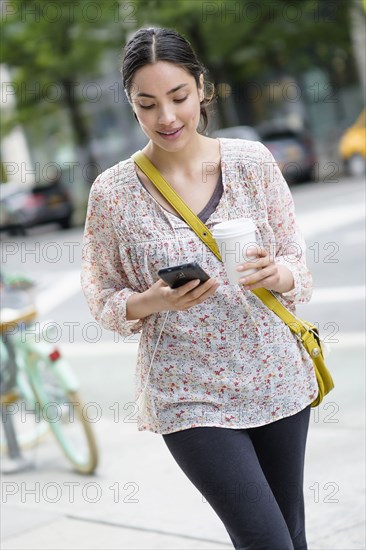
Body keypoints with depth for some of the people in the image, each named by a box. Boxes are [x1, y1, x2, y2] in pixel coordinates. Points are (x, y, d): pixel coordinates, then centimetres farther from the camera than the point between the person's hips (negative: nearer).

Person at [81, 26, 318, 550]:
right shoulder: (113, 193, -7)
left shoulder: (252, 161, -3)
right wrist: (151, 302, -19)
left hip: (276, 380, 3)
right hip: (190, 398, -3)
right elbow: (103, 300, 2)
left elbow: (298, 264, 4)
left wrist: (277, 274, -18)